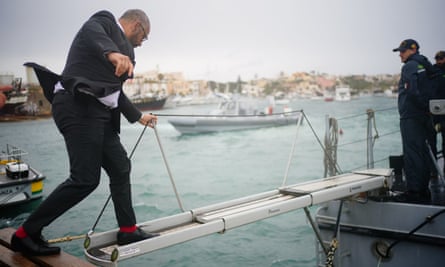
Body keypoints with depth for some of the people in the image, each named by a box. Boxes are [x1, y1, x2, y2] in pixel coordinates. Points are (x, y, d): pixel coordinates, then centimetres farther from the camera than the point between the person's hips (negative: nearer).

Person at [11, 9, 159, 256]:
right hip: (80, 107, -10)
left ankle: (128, 231, 22)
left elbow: (114, 90, 33)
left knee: (120, 169, 12)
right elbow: (91, 30, -22)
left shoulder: (121, 46, 26)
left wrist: (138, 117, 43)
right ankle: (25, 234, -2)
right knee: (85, 179, -13)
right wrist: (112, 52, -44)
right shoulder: (105, 20, 3)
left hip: (98, 115, 10)